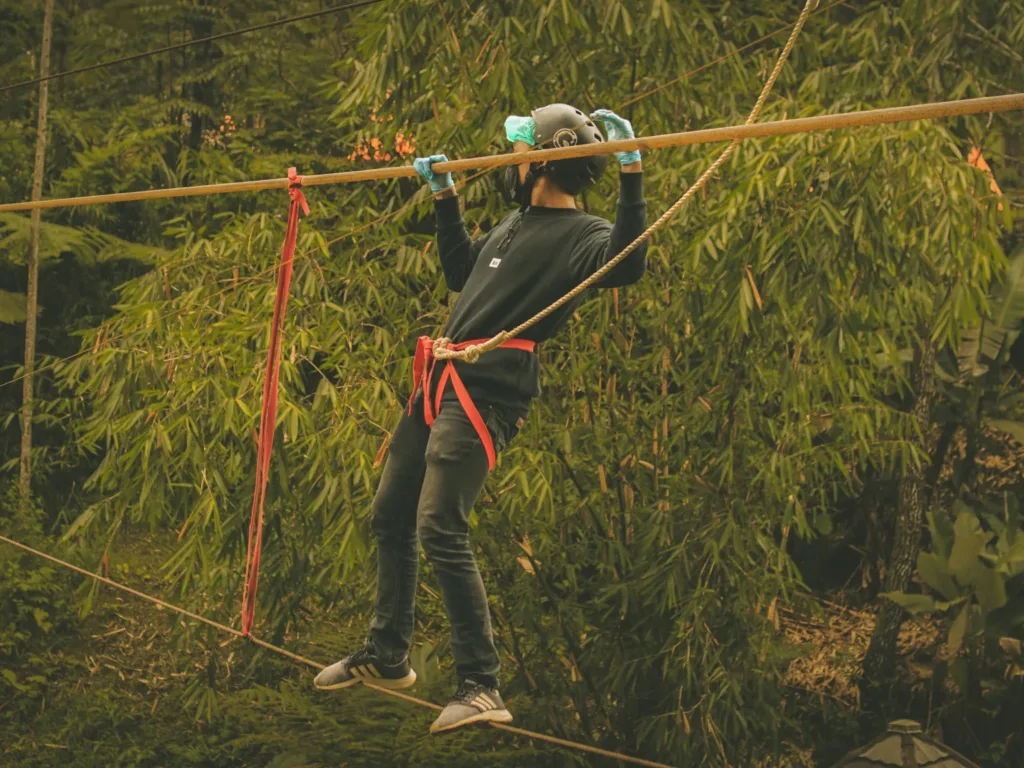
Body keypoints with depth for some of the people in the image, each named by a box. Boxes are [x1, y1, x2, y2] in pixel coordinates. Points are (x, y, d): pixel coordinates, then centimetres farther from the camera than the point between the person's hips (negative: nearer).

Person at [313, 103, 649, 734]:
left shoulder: (581, 234, -9)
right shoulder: (516, 223, 18)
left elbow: (626, 265, -32)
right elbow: (461, 273, 34)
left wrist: (632, 175, -38)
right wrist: (446, 198, 35)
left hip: (486, 397, -10)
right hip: (441, 388, 10)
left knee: (439, 529, -18)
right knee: (391, 516, 17)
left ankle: (482, 688, -11)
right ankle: (386, 657, 32)